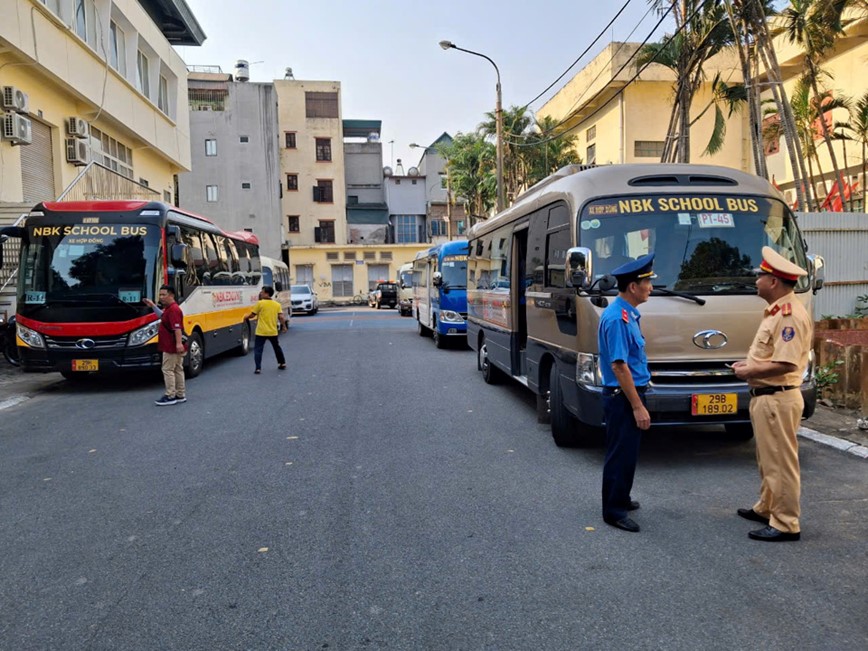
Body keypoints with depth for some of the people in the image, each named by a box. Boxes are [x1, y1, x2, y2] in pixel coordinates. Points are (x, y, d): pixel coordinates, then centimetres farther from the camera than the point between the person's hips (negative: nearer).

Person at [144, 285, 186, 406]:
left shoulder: (173, 309, -19)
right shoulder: (169, 308, 15)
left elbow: (177, 328, -28)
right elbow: (163, 316, 37)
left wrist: (179, 343, -35)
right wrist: (153, 305, 33)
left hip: (172, 347, -11)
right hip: (174, 346, 11)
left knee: (168, 370, -5)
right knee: (178, 369, 13)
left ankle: (170, 396, -1)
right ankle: (180, 395, 20)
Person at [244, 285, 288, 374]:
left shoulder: (260, 303, -7)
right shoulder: (277, 304, 4)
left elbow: (252, 315, -2)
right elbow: (281, 317, -2)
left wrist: (246, 317, 17)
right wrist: (284, 326, 9)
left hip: (261, 332, -4)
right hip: (273, 332, 4)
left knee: (258, 349, 1)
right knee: (277, 348, 22)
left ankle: (258, 368, -8)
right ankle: (283, 364, 30)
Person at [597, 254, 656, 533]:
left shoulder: (628, 314, 10)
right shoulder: (617, 318, -21)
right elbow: (619, 366, -24)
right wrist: (638, 406, -21)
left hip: (630, 394, 10)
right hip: (622, 397, -10)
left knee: (628, 452, 20)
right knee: (620, 454, 0)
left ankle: (621, 498, 35)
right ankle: (613, 511, 12)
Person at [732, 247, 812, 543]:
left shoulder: (790, 315, -20)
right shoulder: (776, 311, 13)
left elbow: (785, 363, -26)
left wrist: (750, 371, -16)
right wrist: (749, 364, 9)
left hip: (777, 399, -11)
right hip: (764, 396, 11)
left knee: (781, 462, -2)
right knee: (767, 459, 21)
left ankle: (786, 524, 8)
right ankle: (767, 508, 35)